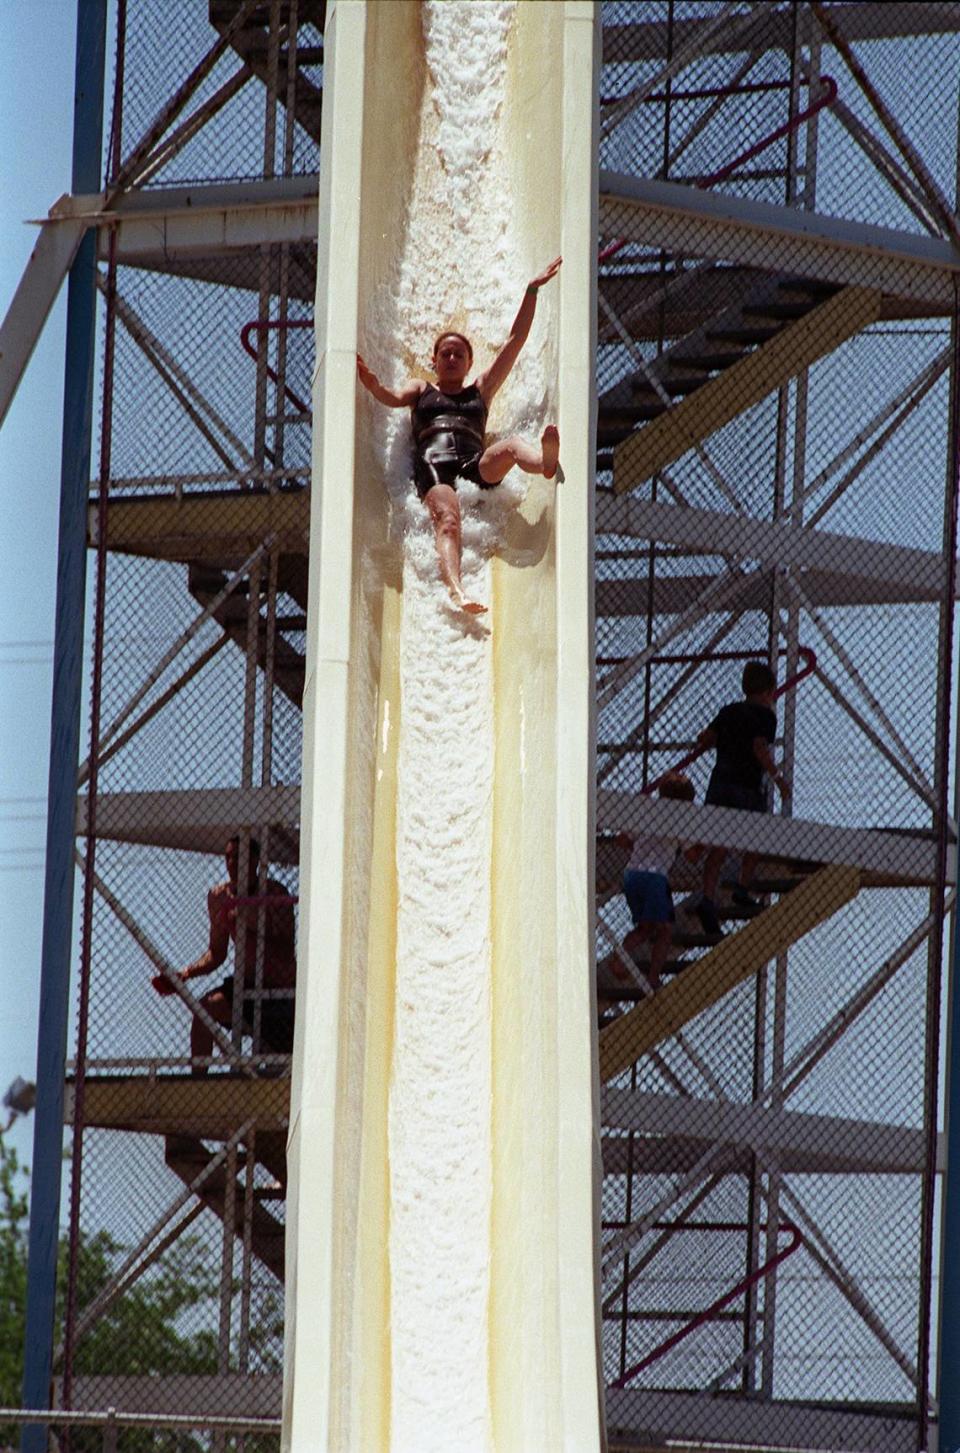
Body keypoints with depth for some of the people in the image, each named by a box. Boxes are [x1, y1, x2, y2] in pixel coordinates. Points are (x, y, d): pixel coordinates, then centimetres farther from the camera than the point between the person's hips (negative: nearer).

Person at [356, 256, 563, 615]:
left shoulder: (481, 390, 32)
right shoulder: (420, 389, 30)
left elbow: (515, 342, 29)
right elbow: (394, 398, 8)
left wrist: (531, 293, 25)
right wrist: (373, 386, -16)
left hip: (476, 463, 2)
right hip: (432, 462, -2)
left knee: (512, 446, -32)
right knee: (447, 519, -33)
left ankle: (546, 462, -69)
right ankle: (455, 590, -58)